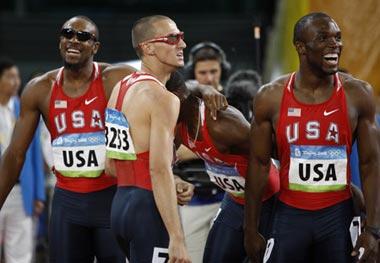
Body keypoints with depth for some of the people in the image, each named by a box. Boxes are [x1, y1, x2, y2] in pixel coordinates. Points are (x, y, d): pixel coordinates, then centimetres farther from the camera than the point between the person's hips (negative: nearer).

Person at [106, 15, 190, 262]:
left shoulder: (120, 88, 14)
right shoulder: (163, 98, -14)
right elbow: (159, 169, -22)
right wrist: (177, 238, -24)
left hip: (121, 202, 9)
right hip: (149, 207, -9)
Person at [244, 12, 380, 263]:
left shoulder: (358, 94, -4)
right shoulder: (271, 97, -4)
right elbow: (259, 165, 3)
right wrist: (251, 230, 3)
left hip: (338, 216, 0)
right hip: (290, 216, 0)